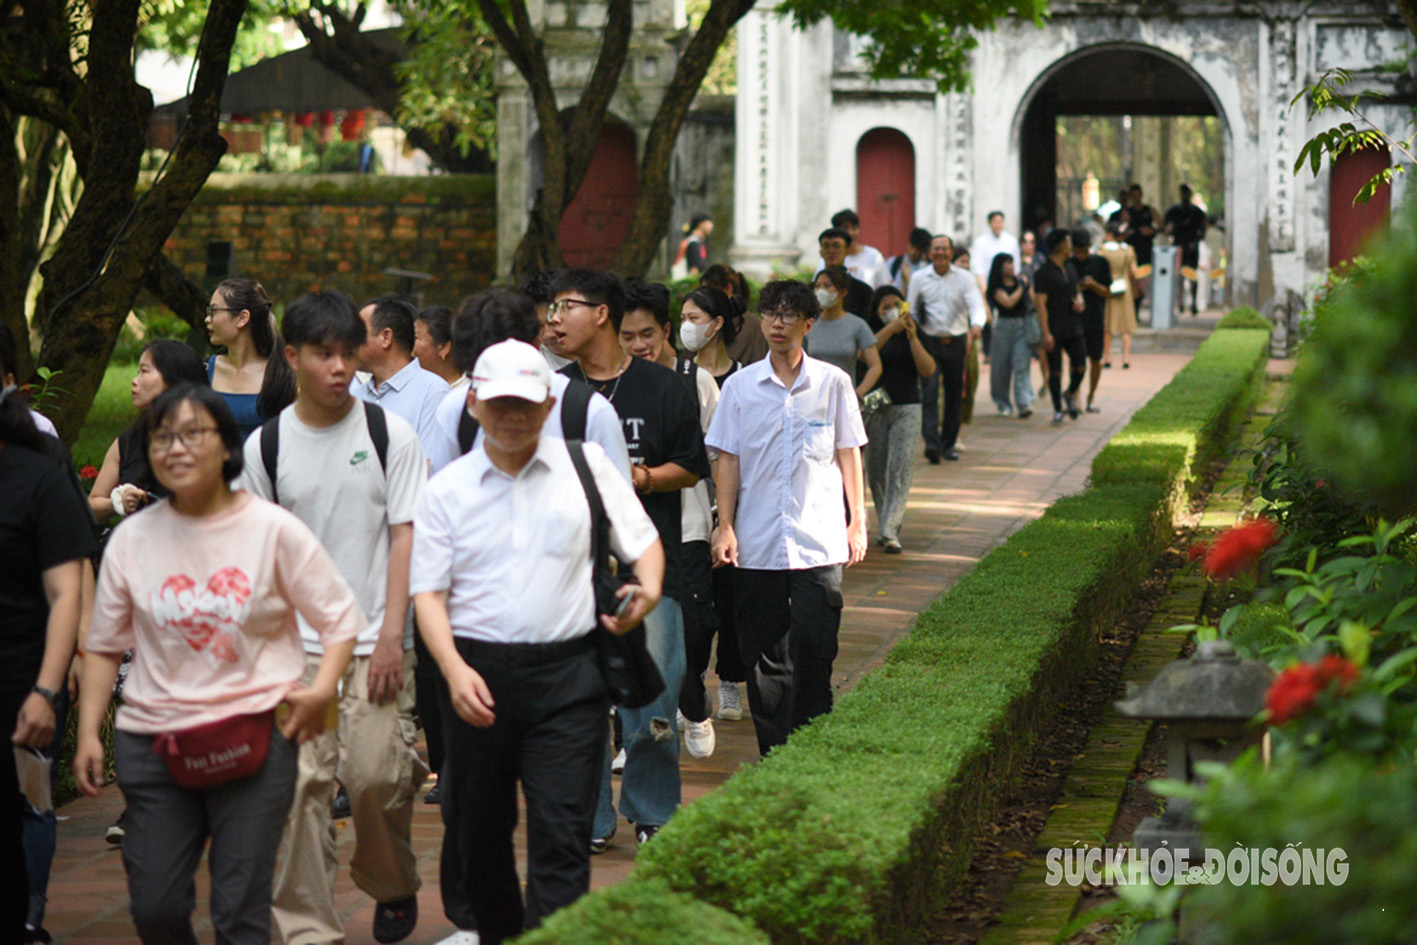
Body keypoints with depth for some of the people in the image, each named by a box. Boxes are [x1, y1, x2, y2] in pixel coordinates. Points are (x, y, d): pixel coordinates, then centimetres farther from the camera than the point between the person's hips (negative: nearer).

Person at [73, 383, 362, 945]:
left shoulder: (273, 530, -2)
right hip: (151, 740, 3)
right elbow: (105, 645, 12)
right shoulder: (132, 539, 4)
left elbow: (340, 618, 3)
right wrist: (88, 732, 5)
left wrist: (321, 688, -12)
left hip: (254, 735, -2)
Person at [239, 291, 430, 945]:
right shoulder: (266, 445, 4)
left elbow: (405, 535, -1)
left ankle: (393, 887, 22)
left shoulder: (390, 433, 1)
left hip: (375, 640, -1)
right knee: (297, 783, -5)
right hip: (295, 644, 1)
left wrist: (392, 634, -8)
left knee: (376, 774, -7)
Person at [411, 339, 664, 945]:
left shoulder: (586, 465, 7)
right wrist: (454, 670, -14)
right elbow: (428, 592, 1)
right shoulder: (447, 490, 5)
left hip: (569, 673, -1)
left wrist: (648, 589, -8)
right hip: (480, 672, 1)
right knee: (477, 825, 13)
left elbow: (641, 539, 14)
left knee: (562, 833, -9)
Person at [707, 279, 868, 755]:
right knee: (763, 653, 4)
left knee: (814, 645, -9)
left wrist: (858, 521, 7)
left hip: (819, 540, -1)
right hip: (757, 539, 1)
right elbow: (727, 459, 7)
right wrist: (725, 527, 1)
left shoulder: (833, 383, 4)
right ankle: (774, 754, 12)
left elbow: (848, 454, 10)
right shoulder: (740, 385, 5)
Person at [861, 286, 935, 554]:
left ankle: (890, 531, -13)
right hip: (874, 408, 0)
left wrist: (913, 338, -9)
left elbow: (928, 370, -1)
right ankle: (884, 526, 20)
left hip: (907, 408, 0)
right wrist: (890, 329, -22)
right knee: (876, 470, 5)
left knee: (901, 469, -11)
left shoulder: (913, 335, 9)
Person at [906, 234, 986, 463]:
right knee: (929, 392, -14)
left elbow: (977, 305, -12)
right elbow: (911, 312, 10)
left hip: (956, 342, 1)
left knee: (954, 394, 7)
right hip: (928, 342, -1)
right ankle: (932, 443, -23)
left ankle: (948, 444, 20)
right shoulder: (919, 279, 4)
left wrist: (976, 325, -32)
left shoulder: (964, 279, 1)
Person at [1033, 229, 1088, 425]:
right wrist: (1046, 333, -20)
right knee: (1055, 371, 1)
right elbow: (1040, 304, -14)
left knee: (1080, 367, -2)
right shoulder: (1044, 272, -9)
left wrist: (1079, 302, 3)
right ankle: (1058, 410, 9)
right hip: (1054, 331, -6)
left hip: (1073, 328, 6)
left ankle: (1070, 394, 26)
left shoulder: (1069, 269, 14)